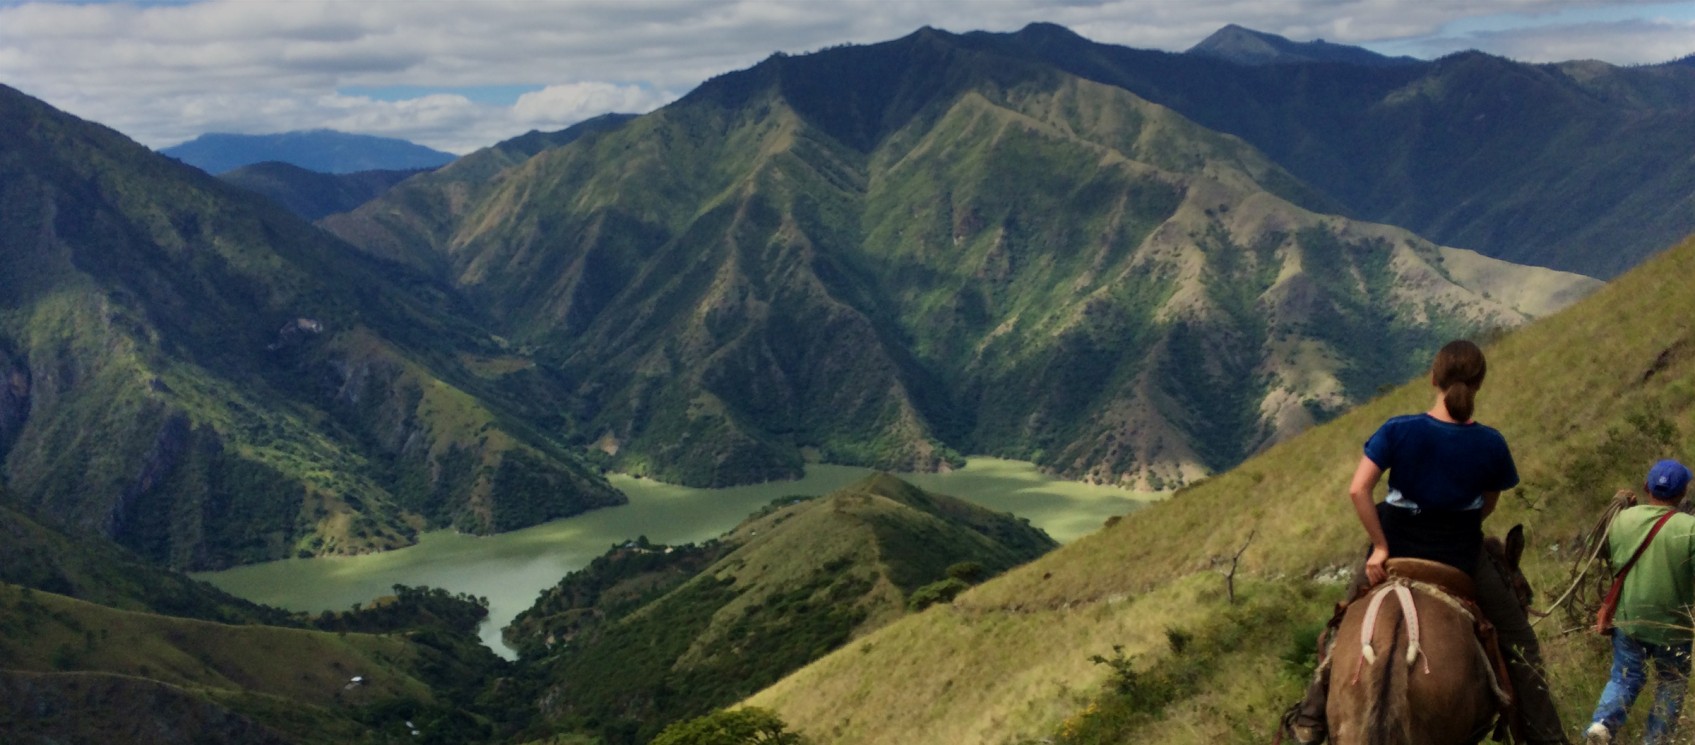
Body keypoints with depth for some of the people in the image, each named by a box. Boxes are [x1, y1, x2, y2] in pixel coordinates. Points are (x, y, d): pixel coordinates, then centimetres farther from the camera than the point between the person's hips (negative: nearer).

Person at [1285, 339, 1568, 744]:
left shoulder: (1397, 430, -16)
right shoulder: (1492, 444, -12)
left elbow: (1358, 490, -22)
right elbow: (1489, 504, 2)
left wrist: (1381, 545, -13)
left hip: (1396, 550, 1)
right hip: (1462, 558, 0)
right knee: (1519, 644, 19)